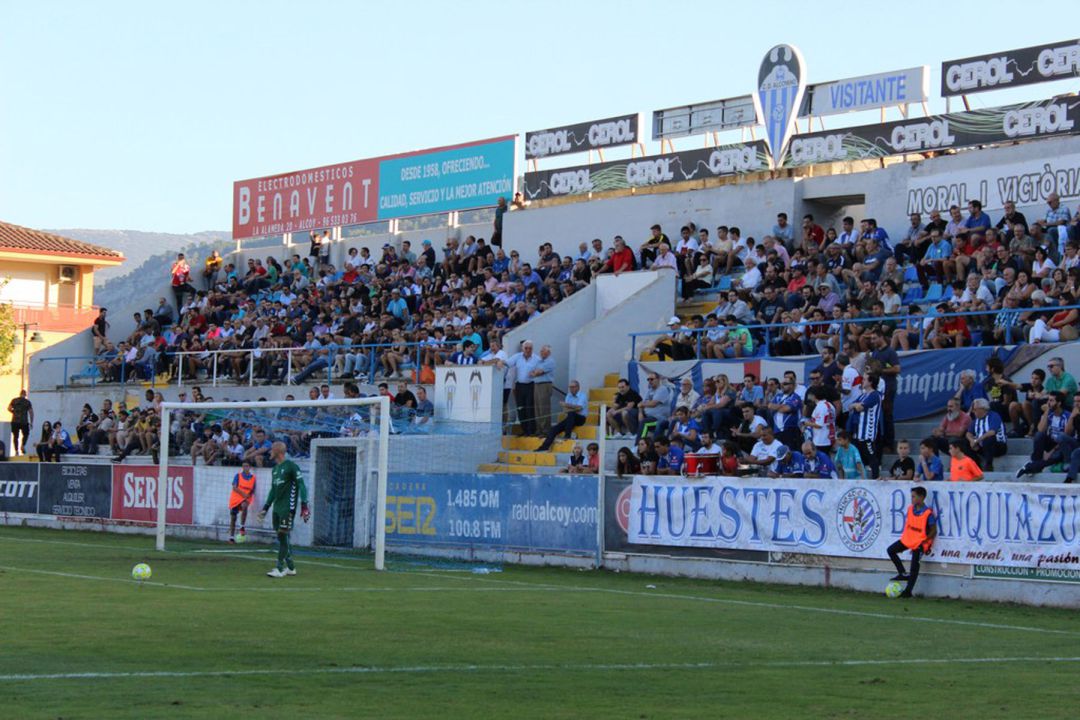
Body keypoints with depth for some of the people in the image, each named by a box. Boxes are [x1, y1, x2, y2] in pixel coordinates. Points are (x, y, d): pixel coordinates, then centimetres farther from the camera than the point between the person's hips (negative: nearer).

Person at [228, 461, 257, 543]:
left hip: (245, 499, 0)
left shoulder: (253, 478, 8)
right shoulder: (238, 476, 2)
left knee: (244, 506, -35)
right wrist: (243, 494, -19)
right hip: (235, 499, 0)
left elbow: (253, 490, 10)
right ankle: (231, 537, 9)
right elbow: (234, 488, -7)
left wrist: (249, 495, -10)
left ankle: (242, 527, -25)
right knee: (233, 517, 0)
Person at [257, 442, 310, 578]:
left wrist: (304, 505, -20)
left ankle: (280, 569, -10)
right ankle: (290, 567, 15)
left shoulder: (290, 466, -9)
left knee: (283, 536, -10)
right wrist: (265, 508, 25)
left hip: (288, 507, -8)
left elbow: (301, 485, -13)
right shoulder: (275, 468, 17)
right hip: (277, 508, 8)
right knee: (280, 537, 7)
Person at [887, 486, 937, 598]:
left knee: (914, 566, -7)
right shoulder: (910, 509, 2)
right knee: (891, 550, 1)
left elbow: (933, 531, -13)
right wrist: (904, 537, 9)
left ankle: (908, 591, -1)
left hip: (920, 542, -7)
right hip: (908, 538, 7)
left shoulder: (928, 513, -18)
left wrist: (923, 542, -18)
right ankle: (903, 574, 12)